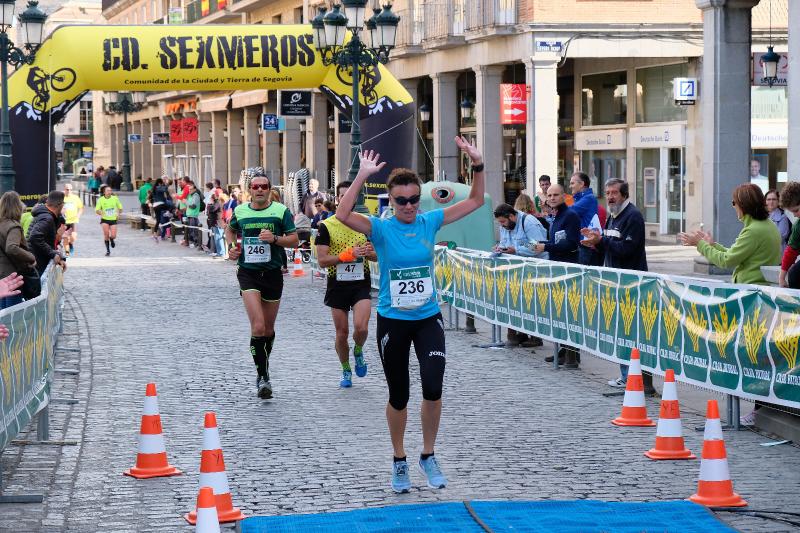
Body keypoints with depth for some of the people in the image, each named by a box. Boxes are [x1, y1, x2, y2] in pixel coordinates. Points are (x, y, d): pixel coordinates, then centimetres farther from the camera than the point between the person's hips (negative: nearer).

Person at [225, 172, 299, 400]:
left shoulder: (281, 210, -1)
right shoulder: (240, 211, 5)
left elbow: (294, 240, -1)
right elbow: (230, 229, 26)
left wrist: (275, 238, -18)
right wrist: (231, 246, 7)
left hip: (272, 273, 1)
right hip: (248, 273, -1)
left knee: (268, 329, 12)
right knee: (258, 327, -17)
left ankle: (264, 363, 38)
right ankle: (262, 376, -12)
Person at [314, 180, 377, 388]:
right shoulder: (327, 226, -4)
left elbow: (376, 256, 12)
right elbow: (322, 260, -10)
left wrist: (368, 252, -12)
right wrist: (349, 254, -20)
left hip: (361, 284, 0)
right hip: (337, 284, 0)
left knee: (361, 327, -18)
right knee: (341, 333, 6)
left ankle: (358, 351, 15)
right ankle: (346, 371, 27)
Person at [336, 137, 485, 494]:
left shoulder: (430, 222, -1)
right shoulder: (382, 229, -9)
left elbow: (475, 201, 3)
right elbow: (342, 215, -27)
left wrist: (478, 166, -12)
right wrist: (362, 177, -33)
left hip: (428, 319, 1)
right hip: (392, 321, -1)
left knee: (433, 388, -15)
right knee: (399, 396, 9)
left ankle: (428, 457, 6)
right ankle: (399, 462, 28)